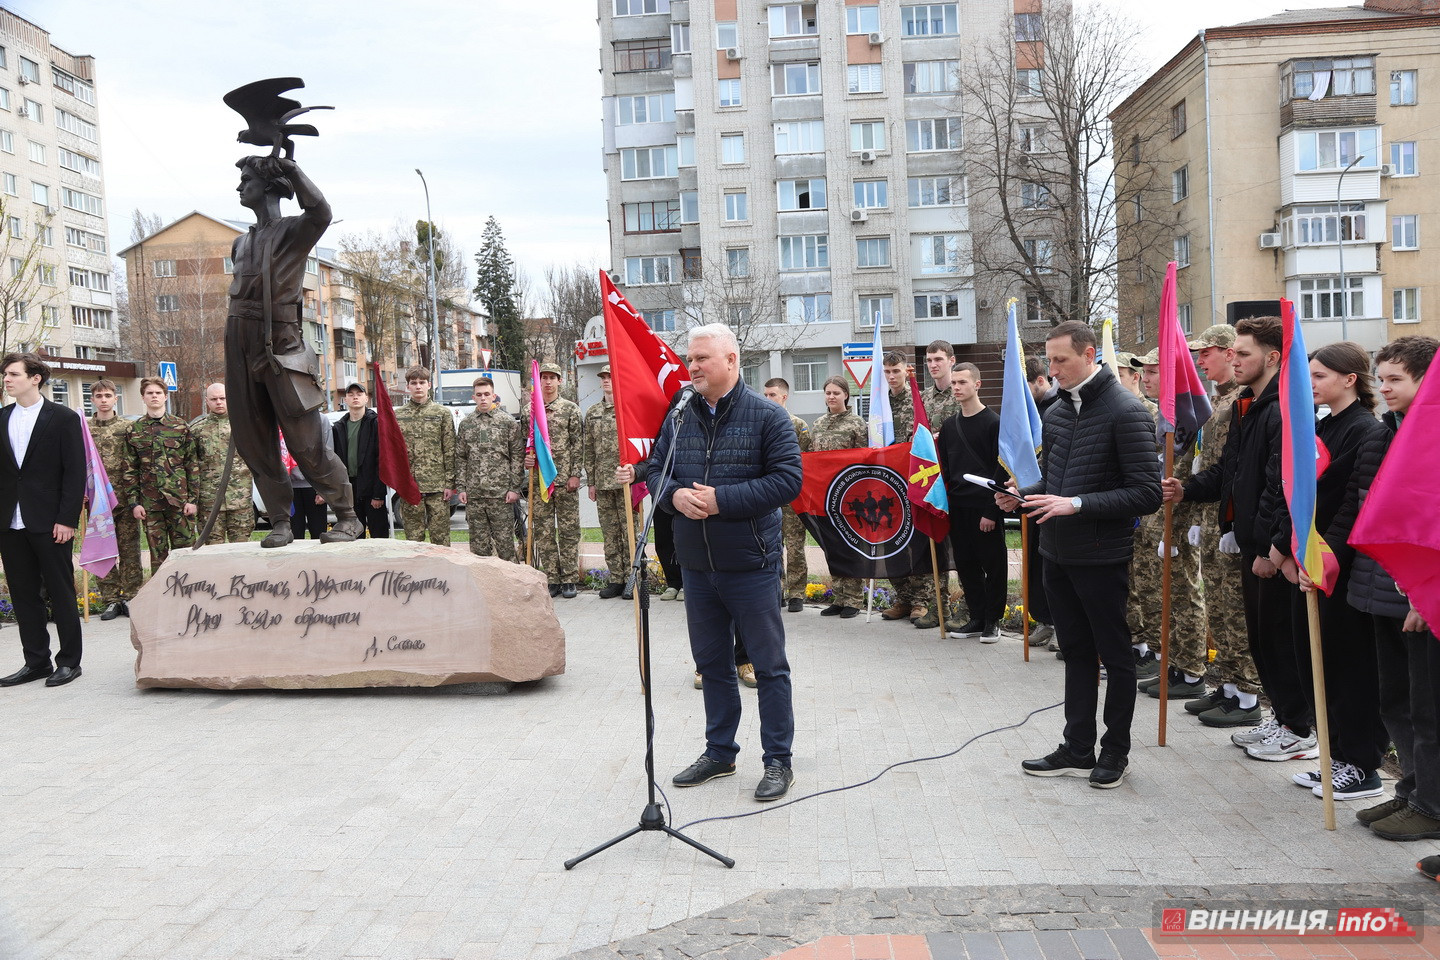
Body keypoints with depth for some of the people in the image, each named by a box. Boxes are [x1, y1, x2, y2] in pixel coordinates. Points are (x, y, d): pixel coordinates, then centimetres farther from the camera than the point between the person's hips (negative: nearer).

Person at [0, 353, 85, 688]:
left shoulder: (64, 418, -3)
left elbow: (75, 472, -6)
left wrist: (67, 519, -12)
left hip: (50, 522, -5)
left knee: (61, 593, 3)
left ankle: (69, 661, 11)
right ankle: (36, 661, 18)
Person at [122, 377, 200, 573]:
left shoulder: (181, 427, 5)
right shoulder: (134, 431, 8)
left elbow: (193, 465, 3)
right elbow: (129, 471, 8)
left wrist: (193, 499, -3)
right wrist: (133, 502, 0)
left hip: (180, 500, -1)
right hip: (150, 503, 1)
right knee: (157, 555, 5)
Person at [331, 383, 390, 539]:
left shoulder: (376, 423, -4)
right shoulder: (338, 427, 12)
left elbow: (382, 460, -10)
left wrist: (378, 494, -15)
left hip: (371, 488, -5)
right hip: (348, 488, 5)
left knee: (379, 534, -2)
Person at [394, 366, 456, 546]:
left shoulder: (442, 413, 3)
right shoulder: (397, 416, 9)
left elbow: (450, 451, 0)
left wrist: (450, 483, -4)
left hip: (437, 484, -2)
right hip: (409, 486, 2)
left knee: (440, 538, 2)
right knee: (413, 538, 7)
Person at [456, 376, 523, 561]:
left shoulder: (508, 422, 1)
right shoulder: (466, 424, 11)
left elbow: (518, 456, -1)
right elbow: (460, 457, 13)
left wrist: (514, 488, -7)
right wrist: (461, 487, 5)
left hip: (501, 493, -3)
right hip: (473, 494, 4)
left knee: (505, 541, -1)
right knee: (478, 543, 8)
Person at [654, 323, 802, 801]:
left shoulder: (767, 416, -8)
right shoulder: (678, 418, 7)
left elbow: (788, 479, -15)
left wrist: (721, 499, -21)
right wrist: (674, 494, -11)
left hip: (751, 565, -5)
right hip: (697, 566, 5)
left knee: (769, 665, 6)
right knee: (711, 663, 17)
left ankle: (778, 760, 20)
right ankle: (719, 752, 33)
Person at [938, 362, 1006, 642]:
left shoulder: (993, 423, -6)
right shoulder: (948, 426, 12)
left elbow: (1002, 470, -10)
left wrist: (991, 510, -15)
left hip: (986, 506, -6)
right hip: (958, 506, 6)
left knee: (993, 564, 3)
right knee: (966, 564, 9)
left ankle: (992, 621, 13)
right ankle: (977, 617, 20)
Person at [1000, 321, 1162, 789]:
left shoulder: (1126, 412, -14)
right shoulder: (1056, 412, 9)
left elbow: (1147, 494, -19)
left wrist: (1076, 505, -25)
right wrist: (1021, 495, 0)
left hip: (1102, 557, -7)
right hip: (1057, 553, 7)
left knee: (1115, 655, 9)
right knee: (1076, 652, 15)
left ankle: (1115, 750, 24)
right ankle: (1077, 750, 25)